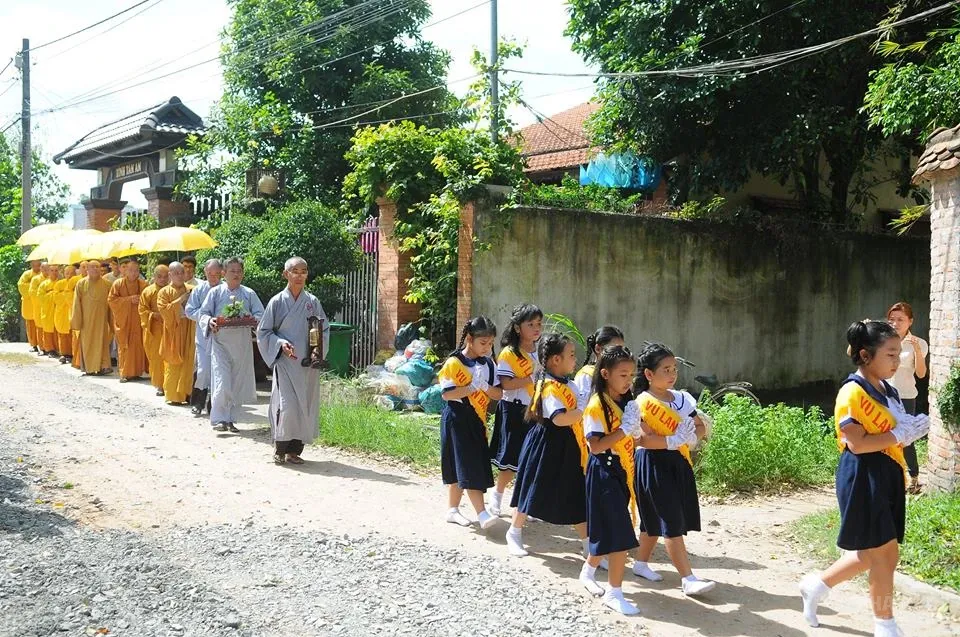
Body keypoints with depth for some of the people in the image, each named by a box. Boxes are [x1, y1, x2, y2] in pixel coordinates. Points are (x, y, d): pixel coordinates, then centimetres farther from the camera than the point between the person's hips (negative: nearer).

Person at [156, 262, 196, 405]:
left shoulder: (191, 290, 10)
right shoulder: (164, 292, 2)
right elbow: (163, 310, -11)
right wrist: (180, 301, -15)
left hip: (188, 333, 3)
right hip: (173, 333, -3)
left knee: (188, 363, 1)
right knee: (173, 365, -3)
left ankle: (185, 393, 9)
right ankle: (173, 395, 3)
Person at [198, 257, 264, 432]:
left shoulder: (249, 294, 8)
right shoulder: (215, 292, 5)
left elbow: (260, 314, 6)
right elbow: (203, 313, 5)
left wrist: (253, 319, -17)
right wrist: (209, 321, -17)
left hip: (242, 344, 2)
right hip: (220, 342, -2)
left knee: (239, 382, 5)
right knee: (221, 382, -11)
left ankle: (231, 419, 17)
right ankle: (219, 419, -3)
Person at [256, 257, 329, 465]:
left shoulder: (312, 302, 7)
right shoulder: (277, 302, 0)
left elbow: (325, 329, 13)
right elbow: (263, 331, 3)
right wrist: (280, 344, -12)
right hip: (285, 361, -3)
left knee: (306, 406, 3)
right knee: (286, 405, -13)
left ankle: (295, 450, 14)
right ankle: (280, 449, 2)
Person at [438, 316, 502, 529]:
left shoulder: (488, 364, 6)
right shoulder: (453, 363, -11)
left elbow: (498, 394, 3)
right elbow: (447, 394, -16)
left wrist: (485, 387, -17)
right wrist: (472, 387, -23)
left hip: (477, 420, 6)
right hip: (457, 420, -6)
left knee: (460, 468, 12)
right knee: (468, 466, -10)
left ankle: (452, 509, 24)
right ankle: (482, 513, -12)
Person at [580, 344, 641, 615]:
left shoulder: (627, 402, 9)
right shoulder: (597, 405, -14)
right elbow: (595, 446, -20)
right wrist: (625, 430, -23)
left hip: (624, 471, 8)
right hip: (605, 471, -8)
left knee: (607, 532, 16)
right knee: (619, 534, -8)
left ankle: (588, 570, 37)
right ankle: (615, 593, 2)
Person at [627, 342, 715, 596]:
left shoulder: (681, 398, 7)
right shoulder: (642, 403, -14)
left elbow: (701, 426, 10)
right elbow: (642, 439, -22)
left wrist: (693, 436, -11)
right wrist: (673, 441, -26)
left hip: (678, 463, 7)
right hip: (653, 464, -7)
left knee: (655, 520, 18)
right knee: (672, 523, -7)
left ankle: (641, 562, 34)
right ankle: (688, 579, -5)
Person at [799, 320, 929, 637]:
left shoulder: (887, 390, 12)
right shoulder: (853, 392, -16)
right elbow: (857, 444, -21)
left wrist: (913, 429, -2)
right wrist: (900, 435, -18)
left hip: (888, 475, 9)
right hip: (864, 477, -9)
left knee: (874, 553, 14)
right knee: (885, 552, -1)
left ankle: (817, 585, 32)